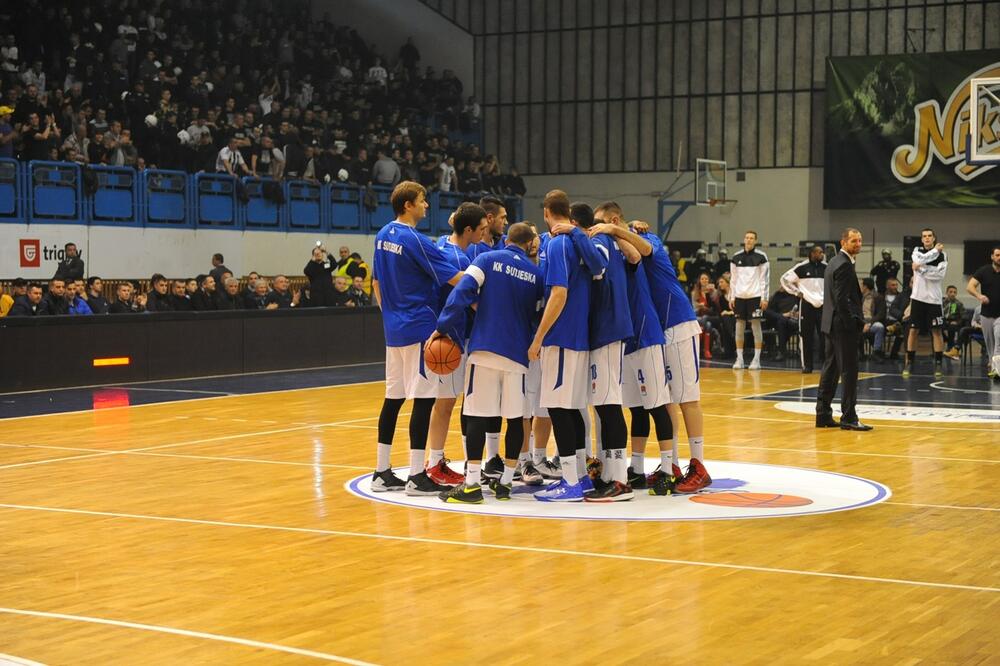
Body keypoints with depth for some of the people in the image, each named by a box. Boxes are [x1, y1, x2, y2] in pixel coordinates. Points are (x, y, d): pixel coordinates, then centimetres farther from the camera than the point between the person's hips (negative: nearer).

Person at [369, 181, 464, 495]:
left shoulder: (383, 236, 10)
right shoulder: (415, 240, -15)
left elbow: (376, 283, 18)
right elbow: (456, 279, -17)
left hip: (393, 328, 9)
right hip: (419, 328, -9)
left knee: (393, 397, 11)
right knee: (424, 398, -5)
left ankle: (382, 472, 14)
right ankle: (417, 477, -4)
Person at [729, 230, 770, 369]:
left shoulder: (761, 257, -1)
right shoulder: (736, 257, 8)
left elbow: (765, 278, -2)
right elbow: (734, 279, 12)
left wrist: (764, 298, -8)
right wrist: (732, 297, 6)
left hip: (755, 296, -3)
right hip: (740, 296, 3)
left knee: (756, 326, -2)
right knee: (739, 326, 3)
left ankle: (756, 360, 1)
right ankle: (739, 359, 8)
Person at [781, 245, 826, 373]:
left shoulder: (826, 267, 4)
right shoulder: (802, 267, -6)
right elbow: (785, 279, 0)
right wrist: (796, 292, -4)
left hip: (823, 304, 3)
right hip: (807, 304, -3)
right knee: (806, 337, 2)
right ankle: (807, 366, 9)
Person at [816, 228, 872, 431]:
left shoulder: (834, 262, 16)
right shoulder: (844, 265, -15)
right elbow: (842, 299, -20)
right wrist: (854, 323, -15)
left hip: (831, 324, 10)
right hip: (844, 325, -10)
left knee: (830, 369, 11)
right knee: (849, 371, -7)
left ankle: (823, 415, 14)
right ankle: (848, 418, -6)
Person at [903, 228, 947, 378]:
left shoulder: (942, 255, 2)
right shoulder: (917, 251, 8)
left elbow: (940, 275, -11)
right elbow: (920, 259, -16)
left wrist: (921, 269, -13)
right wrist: (935, 251, -10)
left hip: (934, 298, -1)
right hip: (918, 297, 1)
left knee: (937, 331, -1)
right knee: (913, 330, 2)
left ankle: (938, 364, 3)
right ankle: (909, 362, 8)